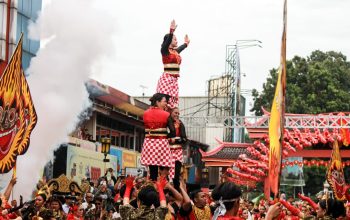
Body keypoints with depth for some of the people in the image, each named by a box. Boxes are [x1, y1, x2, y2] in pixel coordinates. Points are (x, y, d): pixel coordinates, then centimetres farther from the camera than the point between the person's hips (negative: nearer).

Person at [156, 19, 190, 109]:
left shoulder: (175, 51, 17)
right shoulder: (165, 50, -5)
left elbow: (180, 48, 39)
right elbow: (167, 41, -24)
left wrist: (186, 43, 58)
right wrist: (171, 31, -40)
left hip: (173, 80, 9)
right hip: (167, 79, -9)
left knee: (173, 103, 4)